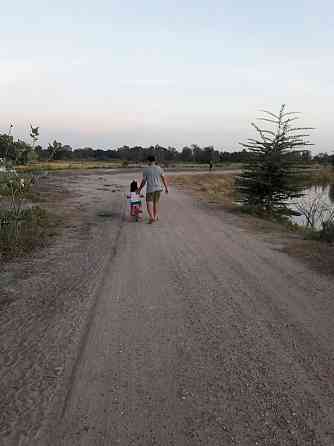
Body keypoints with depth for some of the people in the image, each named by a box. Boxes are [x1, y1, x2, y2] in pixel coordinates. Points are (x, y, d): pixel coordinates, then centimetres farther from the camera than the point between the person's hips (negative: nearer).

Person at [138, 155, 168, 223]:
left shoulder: (145, 170, -7)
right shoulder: (159, 168, 1)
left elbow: (144, 181, -4)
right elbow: (163, 179, 2)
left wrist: (140, 188, 9)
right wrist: (166, 188, 10)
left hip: (150, 189, -4)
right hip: (158, 188, 4)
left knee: (149, 204, 0)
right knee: (156, 202, 18)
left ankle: (152, 217, -18)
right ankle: (156, 217, 23)